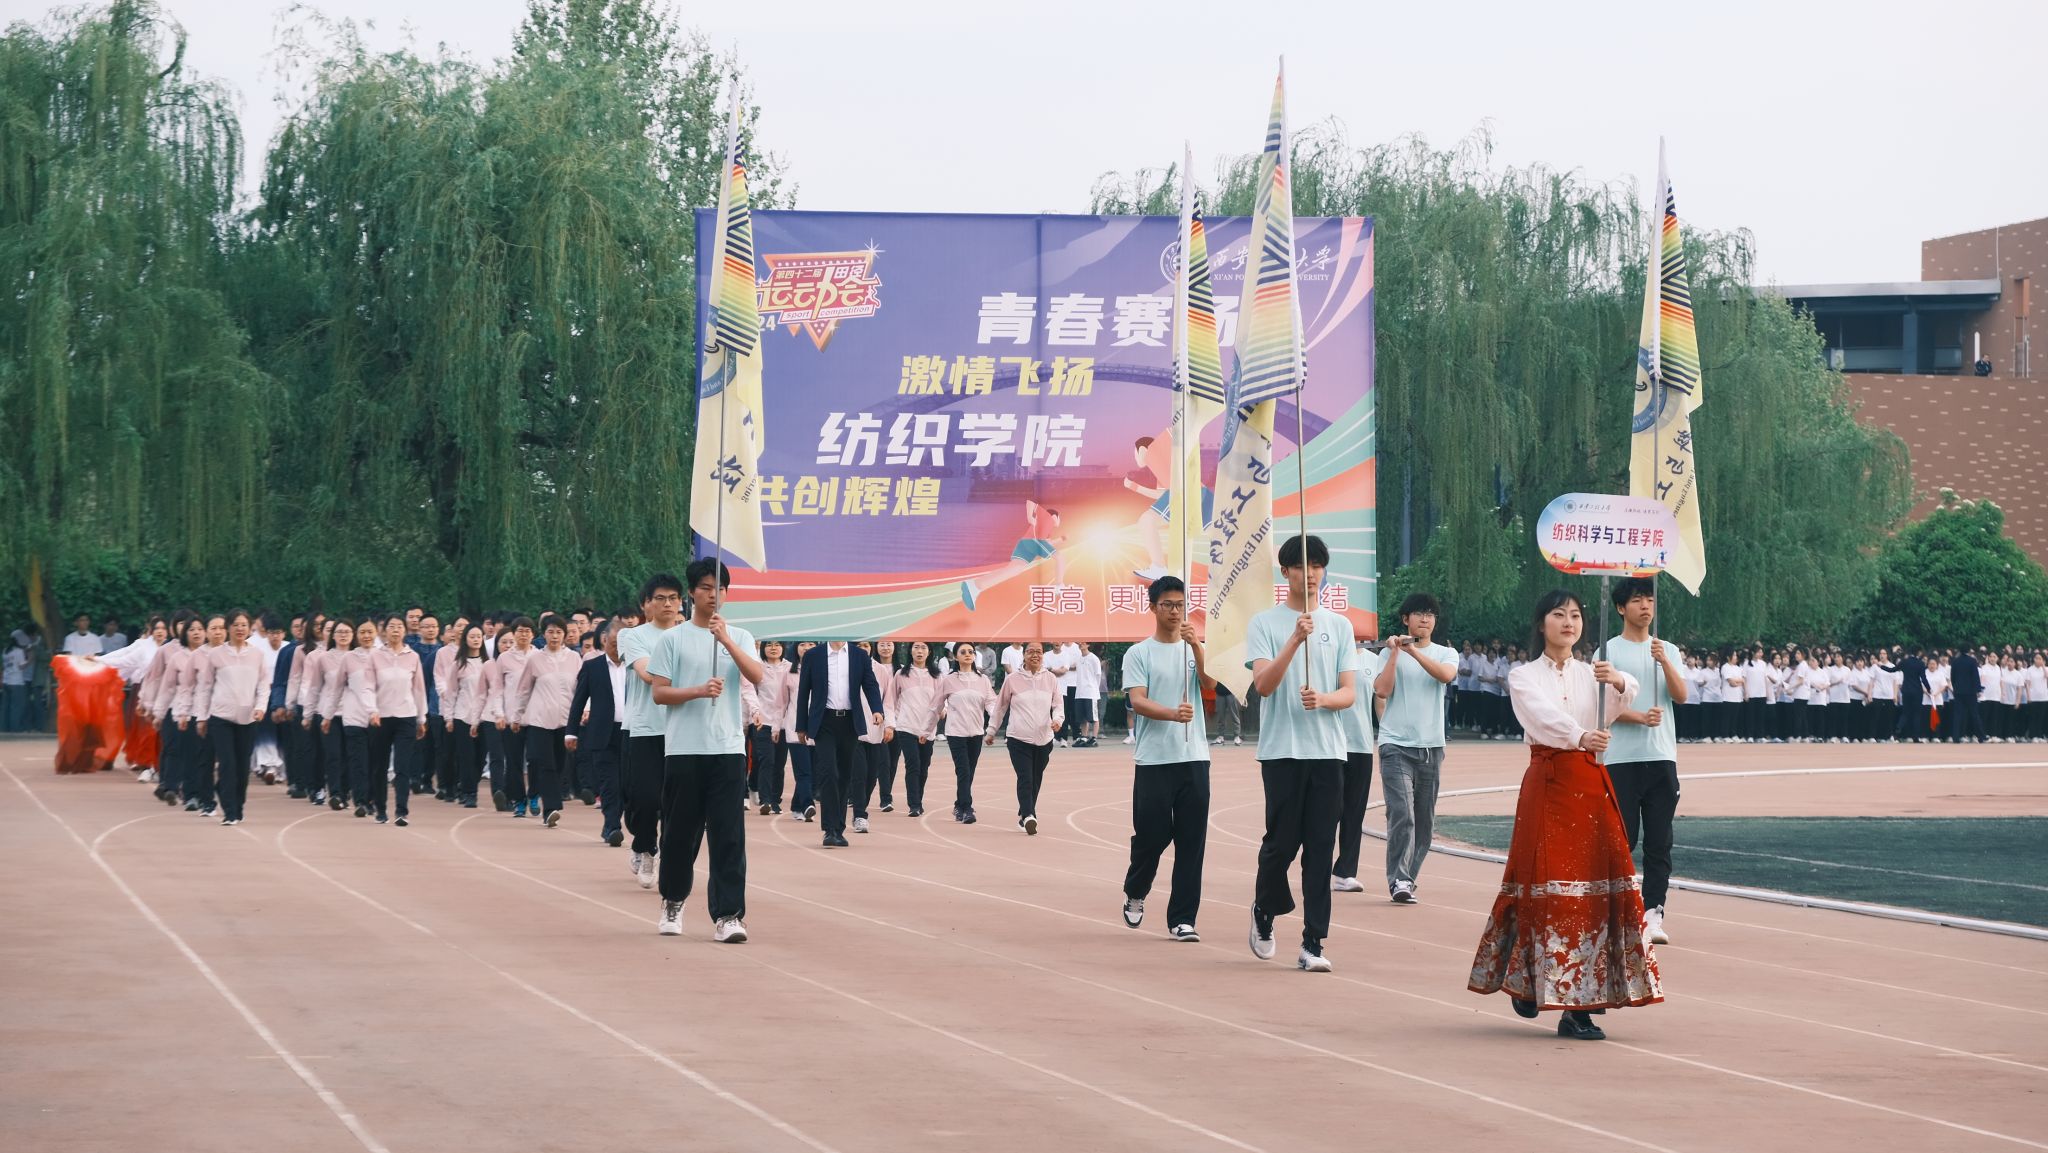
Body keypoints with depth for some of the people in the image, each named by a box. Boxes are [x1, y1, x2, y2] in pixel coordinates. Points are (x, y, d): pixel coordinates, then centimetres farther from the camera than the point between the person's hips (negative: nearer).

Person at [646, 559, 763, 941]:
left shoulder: (740, 637, 8)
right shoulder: (672, 639, 4)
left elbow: (757, 677, -9)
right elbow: (659, 693, -1)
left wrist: (727, 640, -22)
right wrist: (698, 691, -18)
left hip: (728, 748, 1)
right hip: (683, 749, -1)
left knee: (729, 835, -6)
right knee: (680, 832, 8)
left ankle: (727, 915, -9)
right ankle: (673, 902, 28)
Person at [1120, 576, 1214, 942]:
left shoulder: (1195, 649, 11)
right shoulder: (1138, 654, 2)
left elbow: (1210, 682, -9)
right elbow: (1138, 702, -10)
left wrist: (1196, 644, -23)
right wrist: (1173, 714, -28)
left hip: (1194, 758, 2)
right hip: (1154, 760, -2)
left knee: (1192, 841, -1)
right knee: (1152, 835, 1)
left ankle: (1182, 919, 4)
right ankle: (1135, 892, 30)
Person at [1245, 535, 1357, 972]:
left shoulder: (1340, 626, 10)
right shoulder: (1264, 624, 1)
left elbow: (1349, 693, 6)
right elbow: (1263, 685, -13)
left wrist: (1323, 698, -17)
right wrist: (1295, 640, -25)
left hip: (1328, 751, 3)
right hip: (1282, 751, -2)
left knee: (1321, 849, -1)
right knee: (1282, 842, -1)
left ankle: (1312, 944, -1)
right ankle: (1264, 911, 27)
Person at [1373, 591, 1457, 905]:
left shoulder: (1446, 653, 10)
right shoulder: (1390, 653, 5)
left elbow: (1445, 675, -13)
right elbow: (1382, 690, -9)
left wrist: (1413, 650, -19)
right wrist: (1395, 652, -11)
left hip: (1431, 746, 3)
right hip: (1396, 746, -3)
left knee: (1425, 821, 6)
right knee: (1402, 815, -17)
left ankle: (1407, 878, 17)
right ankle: (1398, 881, -18)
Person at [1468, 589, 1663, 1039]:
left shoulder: (1592, 674, 14)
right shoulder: (1524, 677, 4)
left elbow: (1624, 698, -10)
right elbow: (1544, 715, -18)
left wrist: (1617, 681, -34)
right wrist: (1580, 737, -39)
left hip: (1590, 785, 3)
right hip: (1547, 785, -3)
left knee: (1595, 886, -5)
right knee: (1549, 887, -7)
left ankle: (1579, 1004, -2)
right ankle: (1528, 981, 10)